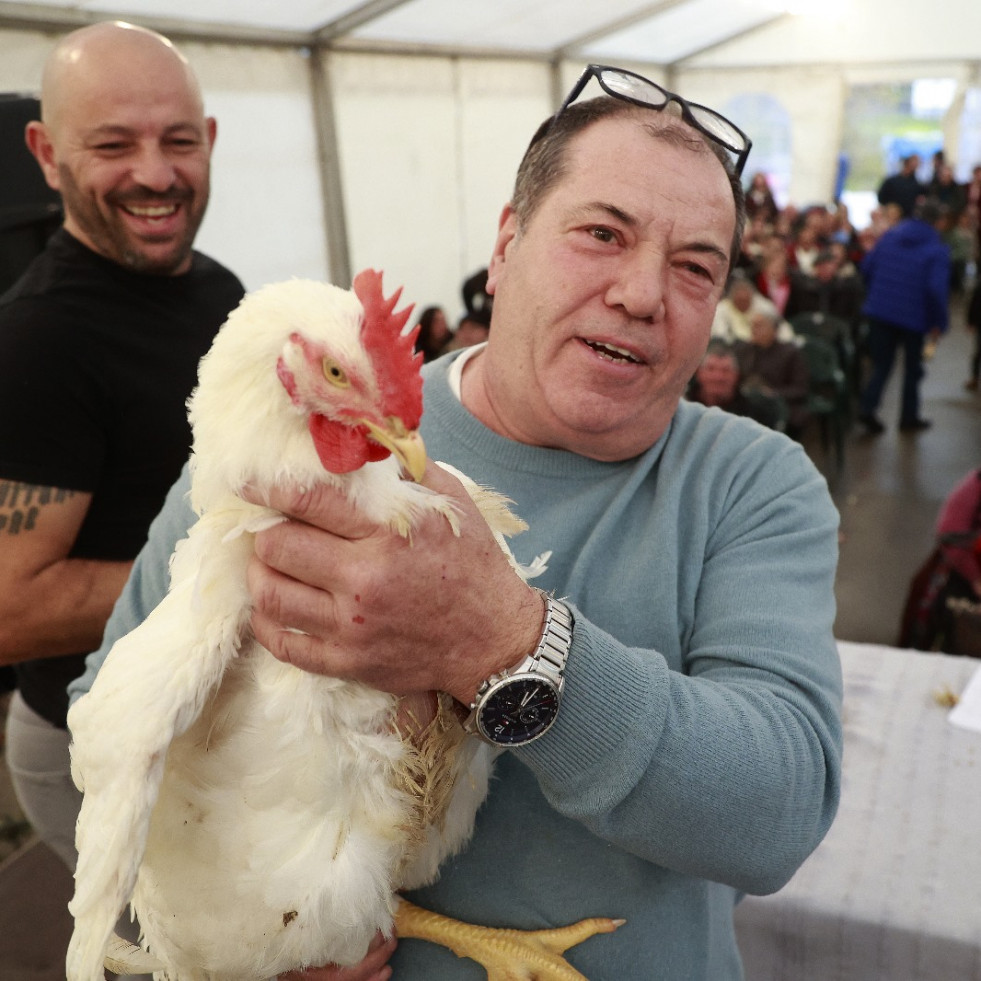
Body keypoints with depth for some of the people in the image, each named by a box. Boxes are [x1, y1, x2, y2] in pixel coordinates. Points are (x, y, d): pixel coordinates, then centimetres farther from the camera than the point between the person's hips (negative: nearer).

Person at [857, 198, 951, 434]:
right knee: (913, 368, 15)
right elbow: (937, 288, -21)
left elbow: (867, 267, 5)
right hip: (913, 317, -3)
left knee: (881, 363, 12)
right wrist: (939, 322, -11)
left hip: (879, 310, 3)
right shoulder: (938, 250, -11)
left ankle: (867, 407, -8)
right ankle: (909, 417, 23)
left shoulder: (890, 236, 3)